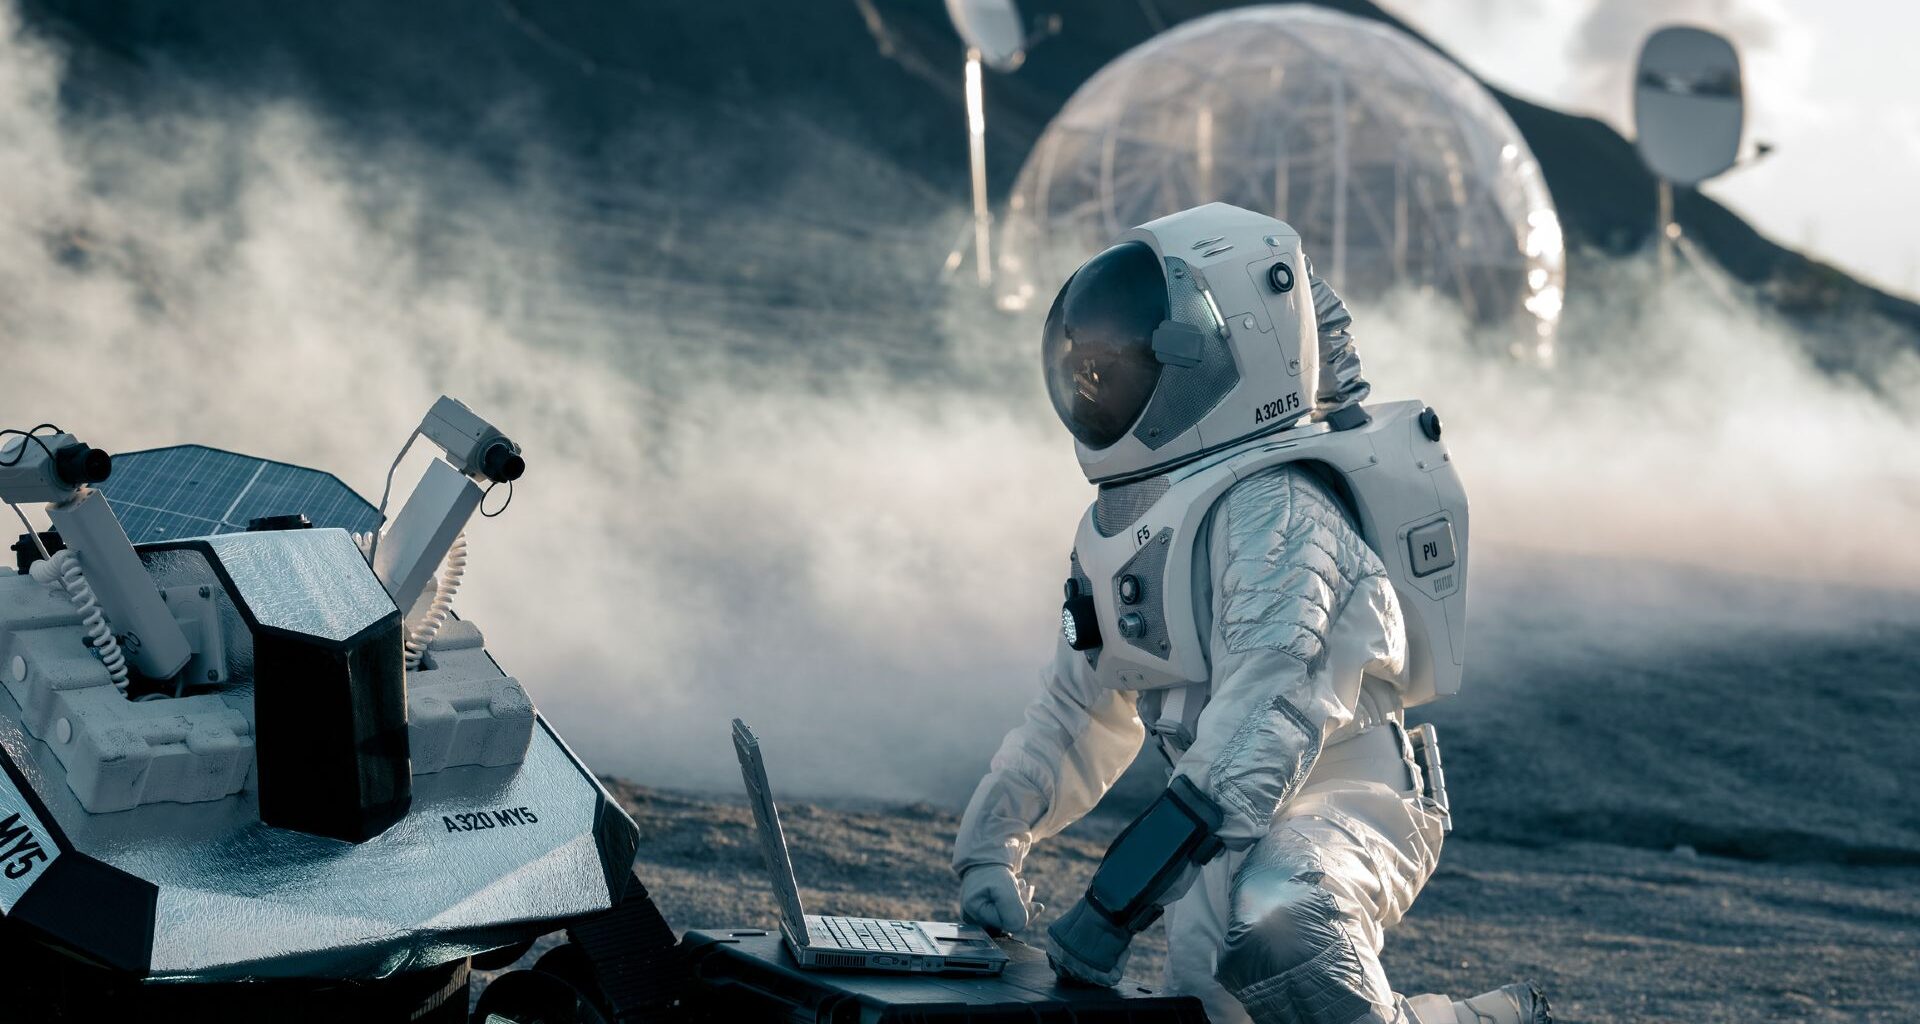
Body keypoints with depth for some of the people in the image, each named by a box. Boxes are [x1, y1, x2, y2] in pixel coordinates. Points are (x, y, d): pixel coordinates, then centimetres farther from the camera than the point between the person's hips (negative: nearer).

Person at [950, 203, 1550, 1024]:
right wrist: (990, 846, 12)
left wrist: (1116, 899, -33)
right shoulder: (1127, 517, 9)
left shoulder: (1276, 513, -20)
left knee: (1276, 933, -39)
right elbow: (1081, 710, 20)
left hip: (1342, 799, -9)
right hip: (1228, 825, 10)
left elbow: (1265, 728, -30)